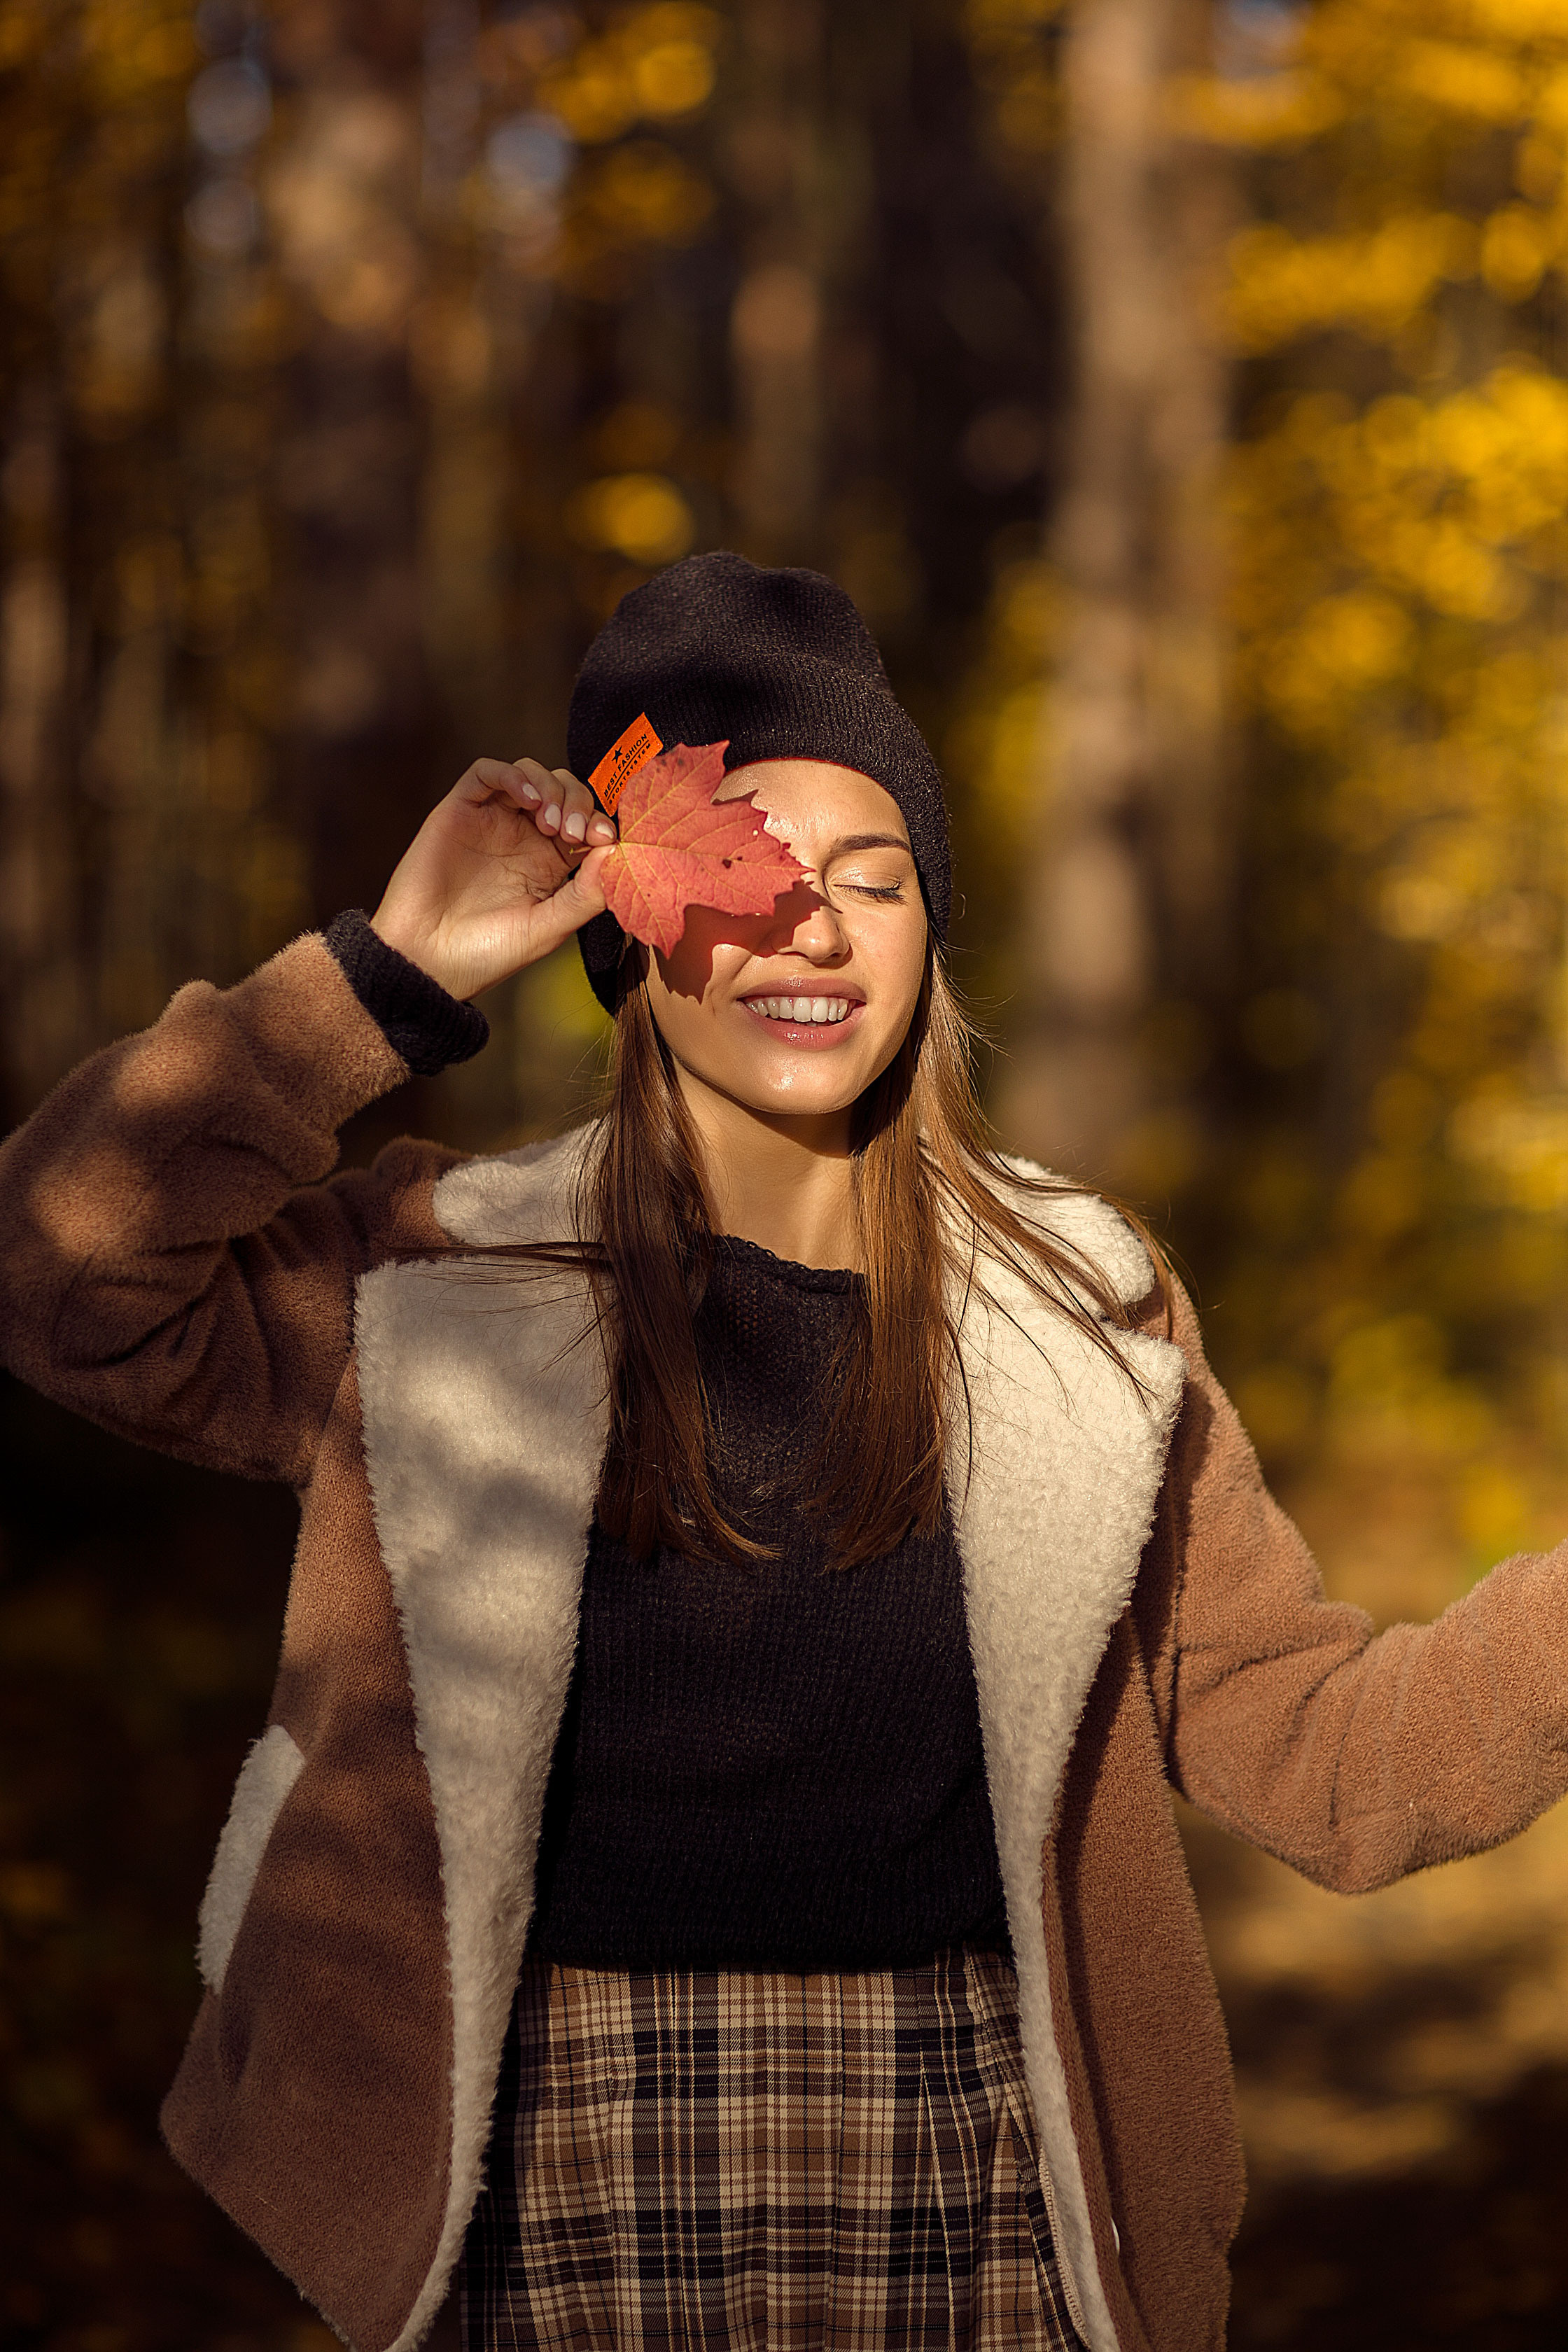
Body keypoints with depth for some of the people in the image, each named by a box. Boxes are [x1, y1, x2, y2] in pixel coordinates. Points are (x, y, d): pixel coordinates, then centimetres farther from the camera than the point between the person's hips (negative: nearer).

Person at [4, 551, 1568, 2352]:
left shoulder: (1080, 1316, 3)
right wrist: (389, 979, -13)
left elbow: (1331, 1761, 2)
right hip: (574, 2200, -1)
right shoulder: (438, 1284, 0)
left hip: (974, 2198, 1)